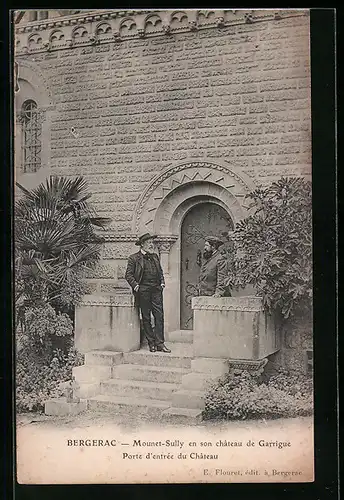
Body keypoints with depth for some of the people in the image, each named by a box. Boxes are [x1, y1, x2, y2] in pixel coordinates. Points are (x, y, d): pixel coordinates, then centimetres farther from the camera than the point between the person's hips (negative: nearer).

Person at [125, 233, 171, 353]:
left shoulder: (155, 256, 17)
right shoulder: (134, 258, 1)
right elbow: (128, 275, -1)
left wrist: (162, 282, 11)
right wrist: (135, 286, -12)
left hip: (156, 290, 4)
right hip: (143, 291, -4)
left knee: (159, 316, -2)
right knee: (146, 318, 3)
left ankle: (160, 343, 2)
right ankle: (151, 343, 12)